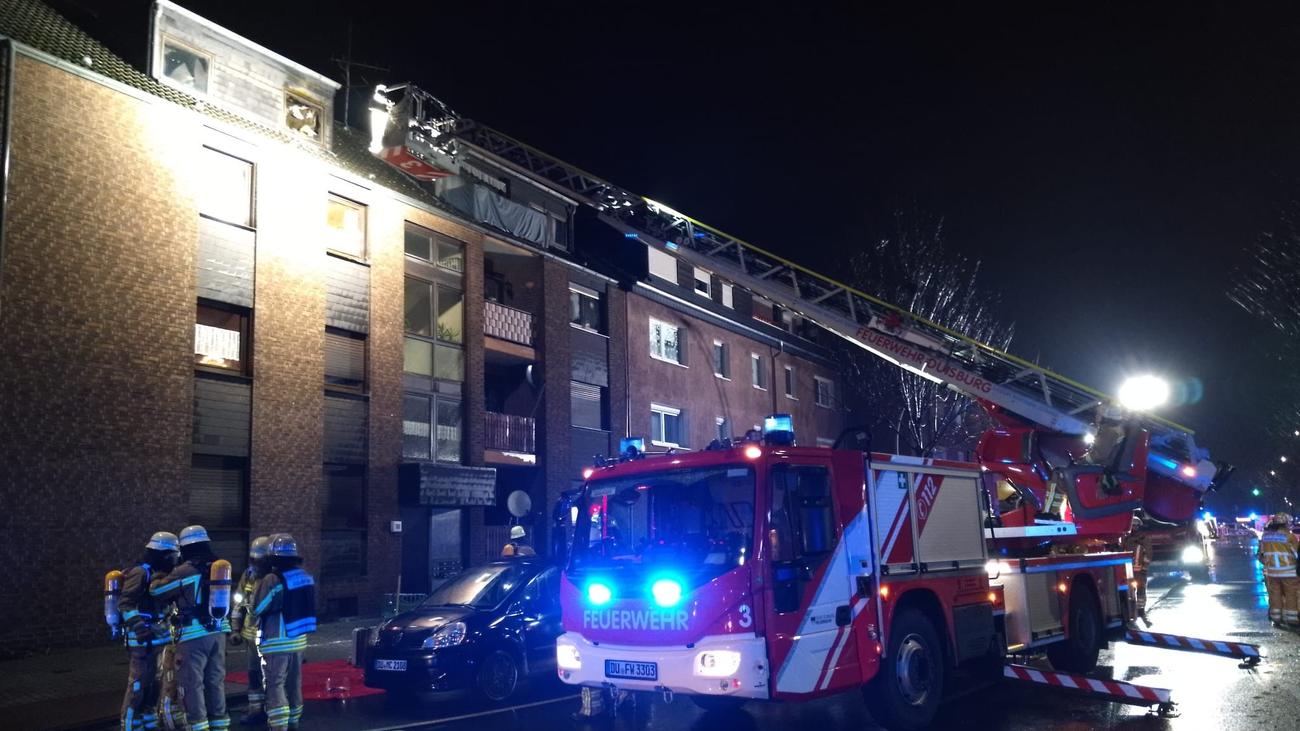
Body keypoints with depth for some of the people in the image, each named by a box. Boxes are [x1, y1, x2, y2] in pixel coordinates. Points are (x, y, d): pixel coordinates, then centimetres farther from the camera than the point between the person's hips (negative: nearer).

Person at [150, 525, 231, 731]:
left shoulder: (185, 570, -11)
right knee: (216, 680, 14)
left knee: (193, 682, 1)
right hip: (218, 631, 6)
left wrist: (158, 579, 20)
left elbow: (156, 591, -1)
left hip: (194, 634, -6)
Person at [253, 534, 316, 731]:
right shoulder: (305, 577, 5)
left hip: (277, 642, -7)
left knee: (275, 685, -3)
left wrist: (261, 581, 0)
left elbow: (258, 608, -10)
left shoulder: (273, 579, -19)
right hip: (298, 639, 7)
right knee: (293, 684, 18)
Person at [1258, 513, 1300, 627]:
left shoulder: (1265, 536, 4)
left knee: (1275, 595, 11)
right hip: (1288, 572, -5)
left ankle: (1275, 617, 13)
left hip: (1271, 571, 5)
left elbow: (1261, 554, 11)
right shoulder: (1289, 536, -12)